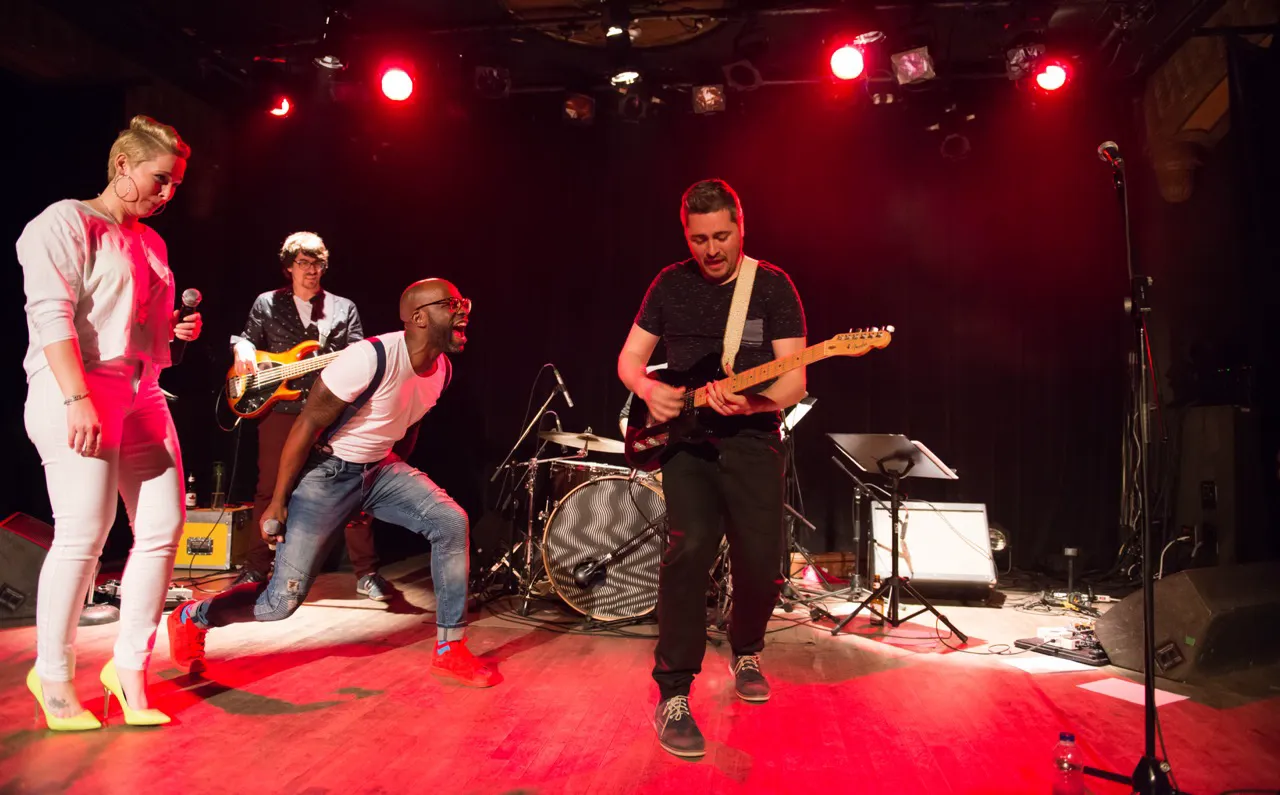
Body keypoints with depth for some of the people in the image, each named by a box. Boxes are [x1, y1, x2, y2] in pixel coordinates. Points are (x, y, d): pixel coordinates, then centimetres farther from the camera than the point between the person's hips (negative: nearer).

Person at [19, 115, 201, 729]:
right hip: (76, 394, -8)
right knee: (83, 535, -7)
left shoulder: (151, 242, 22)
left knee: (163, 529, 2)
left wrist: (178, 327, 10)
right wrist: (78, 400, -23)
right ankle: (53, 677, 12)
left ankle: (129, 667, 13)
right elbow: (50, 314, -13)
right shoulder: (64, 222, -2)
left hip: (141, 395, 8)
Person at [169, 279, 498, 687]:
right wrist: (277, 503, -15)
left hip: (379, 468, 7)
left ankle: (450, 650, -5)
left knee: (451, 521, -16)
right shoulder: (371, 358, -27)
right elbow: (308, 424, -20)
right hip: (327, 471, -6)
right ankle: (191, 618, 26)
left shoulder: (442, 368, -4)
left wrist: (402, 481, 21)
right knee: (281, 601, -5)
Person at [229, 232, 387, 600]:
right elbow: (246, 338, 16)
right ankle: (257, 568, 23)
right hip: (280, 409, 1)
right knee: (270, 490, 8)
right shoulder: (266, 303, 11)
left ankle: (366, 572, 4)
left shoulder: (344, 307, 10)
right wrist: (241, 348, -6)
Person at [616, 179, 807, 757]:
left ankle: (746, 653, 29)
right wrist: (650, 390, -11)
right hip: (683, 438, 0)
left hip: (752, 439, 0)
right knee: (690, 547, -21)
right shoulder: (670, 284, 7)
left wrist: (750, 401, -27)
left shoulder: (772, 285, 0)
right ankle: (673, 697, -11)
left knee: (761, 563, -5)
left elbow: (794, 380, -6)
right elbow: (629, 359, 11)